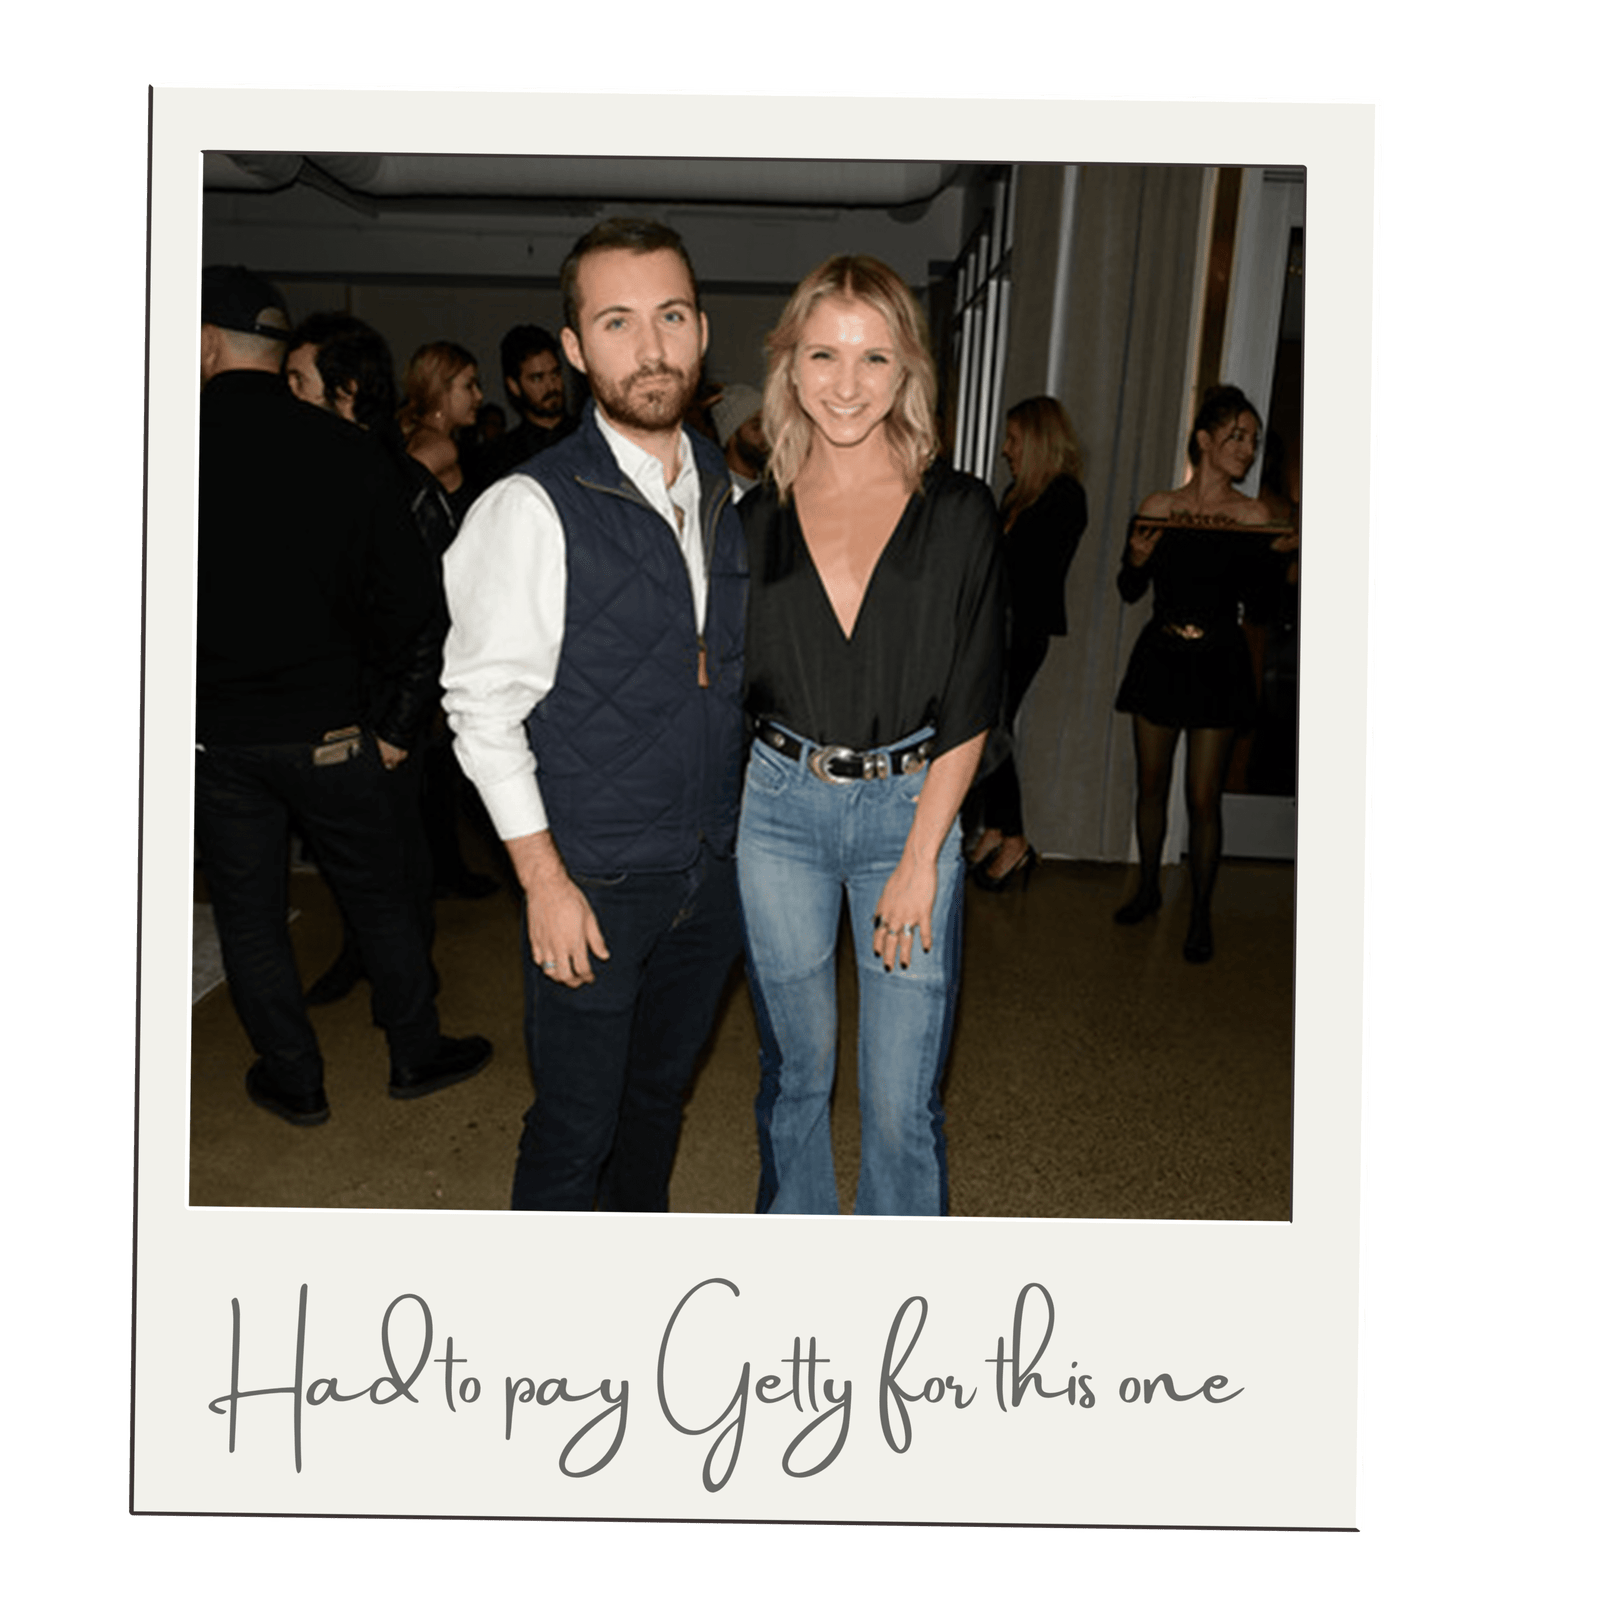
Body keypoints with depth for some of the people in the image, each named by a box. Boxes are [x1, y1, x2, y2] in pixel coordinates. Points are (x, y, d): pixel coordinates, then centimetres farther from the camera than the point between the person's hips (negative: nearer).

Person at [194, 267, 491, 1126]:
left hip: (214, 730, 0)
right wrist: (370, 691, 7)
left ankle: (296, 1081, 28)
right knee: (378, 899, 15)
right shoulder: (345, 449, -8)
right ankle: (416, 1054, 29)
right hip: (325, 725, 0)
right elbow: (406, 590, -6)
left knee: (248, 916, 15)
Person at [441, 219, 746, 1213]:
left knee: (662, 1092, 23)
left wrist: (746, 832, 9)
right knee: (574, 1129, 9)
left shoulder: (732, 497, 5)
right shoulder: (532, 508, -13)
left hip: (712, 871, 5)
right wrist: (546, 879, -14)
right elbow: (484, 705, -12)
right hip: (592, 882, -5)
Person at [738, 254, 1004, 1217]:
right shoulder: (758, 518, 3)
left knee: (902, 1099, 2)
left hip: (911, 806, -2)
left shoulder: (958, 512, -3)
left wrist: (921, 856, -9)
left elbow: (971, 704, -5)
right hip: (780, 806, 2)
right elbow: (729, 683, 8)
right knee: (795, 1069, 15)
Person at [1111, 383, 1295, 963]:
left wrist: (1278, 558, -21)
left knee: (1203, 796, -1)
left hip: (1219, 664, -2)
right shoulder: (1158, 507, 1)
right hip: (1160, 655, 2)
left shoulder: (1254, 517, -2)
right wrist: (1136, 560, -15)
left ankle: (1200, 916, 13)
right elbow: (1129, 591, 5)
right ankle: (1148, 889, 30)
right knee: (1152, 784, 11)